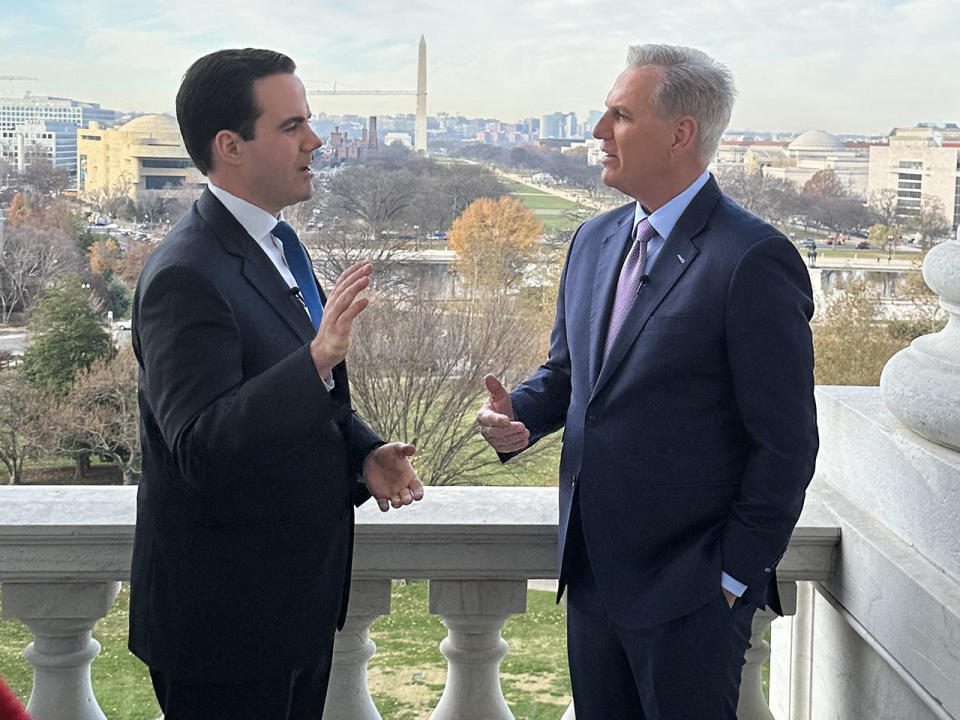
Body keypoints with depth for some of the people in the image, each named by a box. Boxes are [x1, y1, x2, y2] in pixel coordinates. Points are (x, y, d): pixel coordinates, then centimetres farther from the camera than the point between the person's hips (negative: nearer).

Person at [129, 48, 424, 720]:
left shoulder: (278, 244, 8)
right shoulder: (186, 276, -22)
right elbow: (200, 447, -31)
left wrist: (365, 451, -2)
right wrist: (317, 358, -40)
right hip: (223, 620, -9)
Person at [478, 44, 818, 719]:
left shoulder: (753, 260, -16)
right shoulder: (594, 240, 9)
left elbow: (786, 443, -15)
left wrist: (737, 574, -12)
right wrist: (519, 413, -3)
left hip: (690, 591, -7)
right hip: (592, 566, 7)